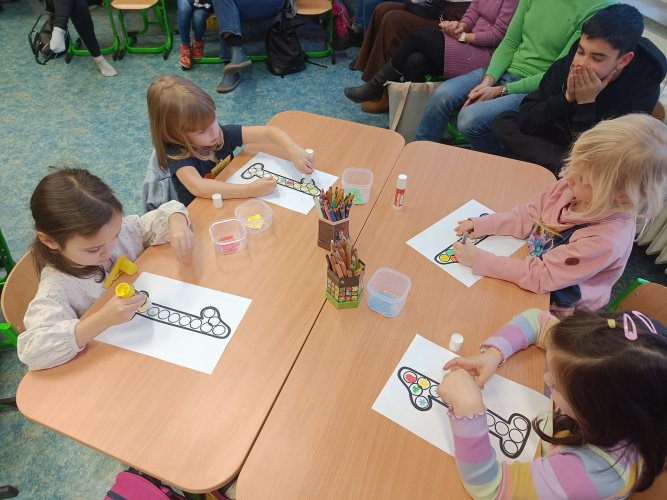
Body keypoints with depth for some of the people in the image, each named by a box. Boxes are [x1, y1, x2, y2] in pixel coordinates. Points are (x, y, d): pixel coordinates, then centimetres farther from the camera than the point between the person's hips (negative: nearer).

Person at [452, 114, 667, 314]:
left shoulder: (605, 239, -35)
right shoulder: (570, 188, -17)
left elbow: (540, 276, -33)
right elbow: (530, 214, -1)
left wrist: (479, 260, -33)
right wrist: (484, 225, -12)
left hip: (555, 305, -6)